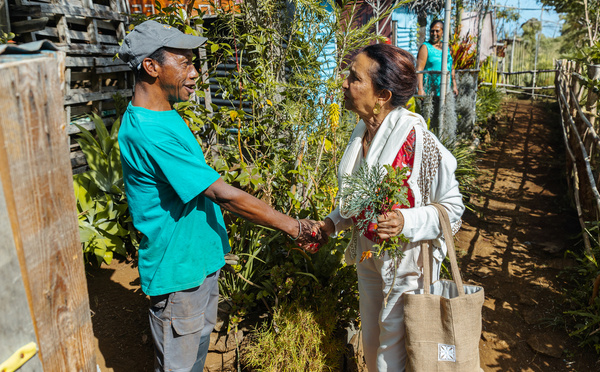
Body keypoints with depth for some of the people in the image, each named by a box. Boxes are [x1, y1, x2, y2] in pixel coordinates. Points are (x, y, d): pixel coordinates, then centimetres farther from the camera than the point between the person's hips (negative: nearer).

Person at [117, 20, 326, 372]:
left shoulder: (166, 114, 4)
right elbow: (224, 195, -29)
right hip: (179, 270, -9)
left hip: (202, 257, 9)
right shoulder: (147, 132, -29)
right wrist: (295, 227, -23)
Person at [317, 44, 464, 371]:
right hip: (368, 255, 7)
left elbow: (452, 208, -17)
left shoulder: (417, 141, -25)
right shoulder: (362, 133, -1)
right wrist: (331, 224, 0)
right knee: (371, 343, 25)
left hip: (406, 260, -7)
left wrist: (406, 222, -33)